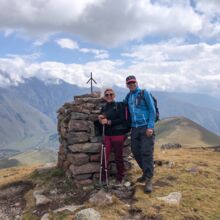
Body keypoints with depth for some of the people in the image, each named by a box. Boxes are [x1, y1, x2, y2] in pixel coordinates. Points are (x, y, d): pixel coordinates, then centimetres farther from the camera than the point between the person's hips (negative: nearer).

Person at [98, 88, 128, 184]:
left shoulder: (118, 106, -2)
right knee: (104, 156, -3)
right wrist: (100, 119, -5)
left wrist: (109, 122, -16)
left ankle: (120, 177, 23)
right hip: (107, 135, 4)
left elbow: (122, 119, -13)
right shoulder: (104, 108, 13)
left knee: (118, 157, 6)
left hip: (118, 134, -4)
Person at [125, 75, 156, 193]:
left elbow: (152, 110, -6)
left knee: (147, 153, -7)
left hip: (145, 127, -5)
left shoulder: (144, 93, -2)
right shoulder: (128, 96, 13)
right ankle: (146, 172, 28)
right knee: (135, 152, 9)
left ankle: (148, 180, 0)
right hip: (134, 128, 6)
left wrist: (150, 127, -14)